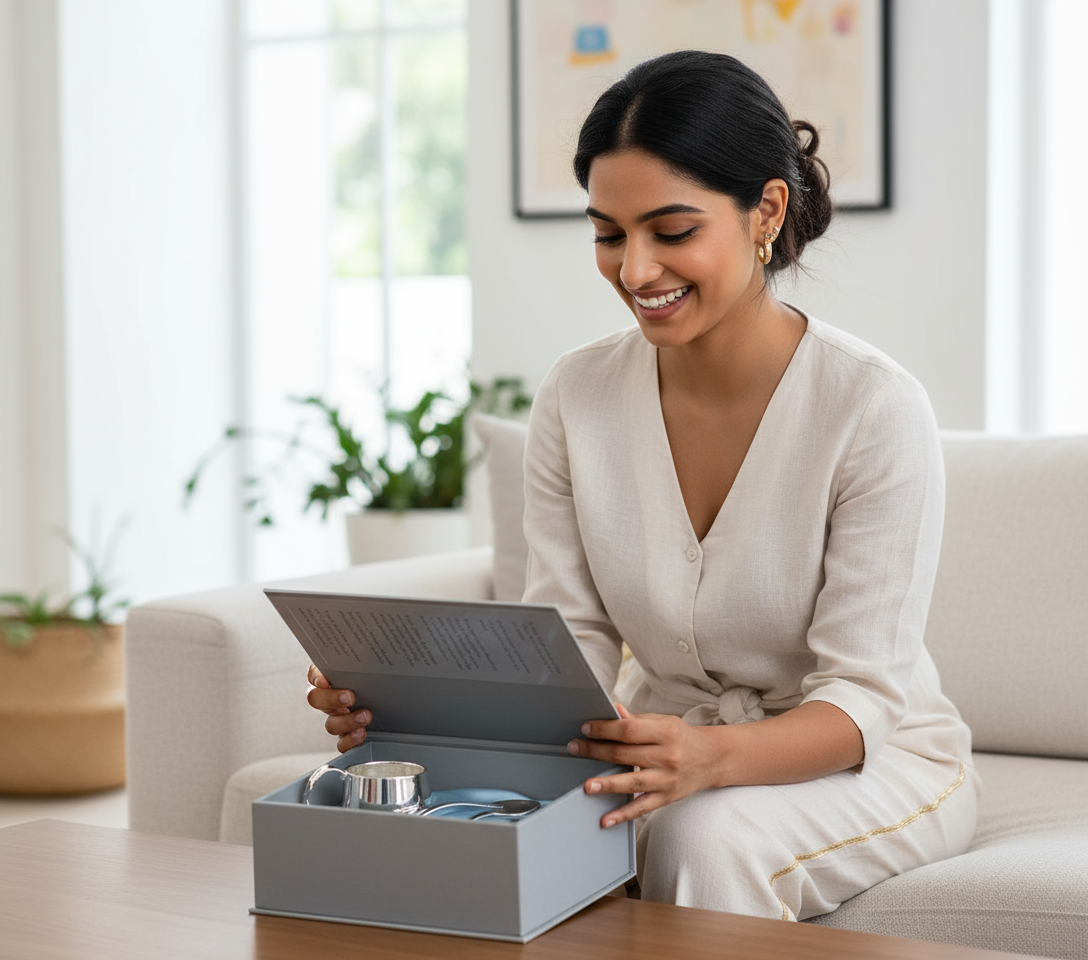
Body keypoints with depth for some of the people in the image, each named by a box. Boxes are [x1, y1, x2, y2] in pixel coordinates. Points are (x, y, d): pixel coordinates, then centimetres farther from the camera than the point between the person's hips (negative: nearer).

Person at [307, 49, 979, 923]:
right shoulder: (576, 397, -5)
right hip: (666, 746, 4)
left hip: (870, 760, -3)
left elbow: (863, 697, -21)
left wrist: (711, 757, -41)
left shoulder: (875, 407, -20)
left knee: (709, 833, -35)